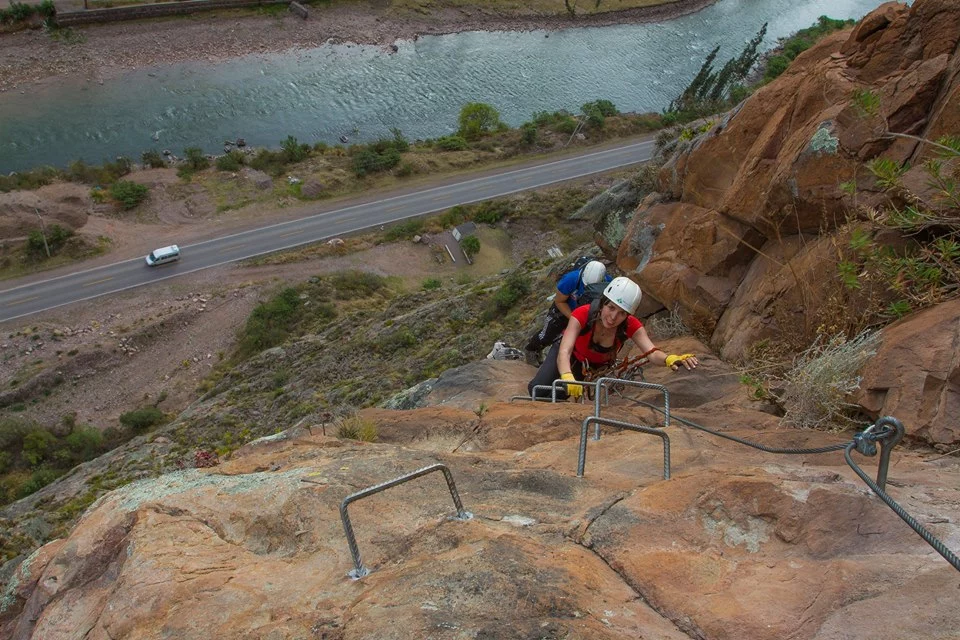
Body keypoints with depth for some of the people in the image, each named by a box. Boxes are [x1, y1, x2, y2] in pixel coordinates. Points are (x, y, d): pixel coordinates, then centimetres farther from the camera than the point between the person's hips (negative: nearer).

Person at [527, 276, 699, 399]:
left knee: (561, 394, -18)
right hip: (571, 354, -2)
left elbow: (652, 353, -43)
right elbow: (564, 352, -47)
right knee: (538, 389, -23)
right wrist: (567, 377, -69)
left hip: (597, 365, 2)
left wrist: (670, 359, -68)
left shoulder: (631, 325, -30)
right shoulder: (582, 314, -37)